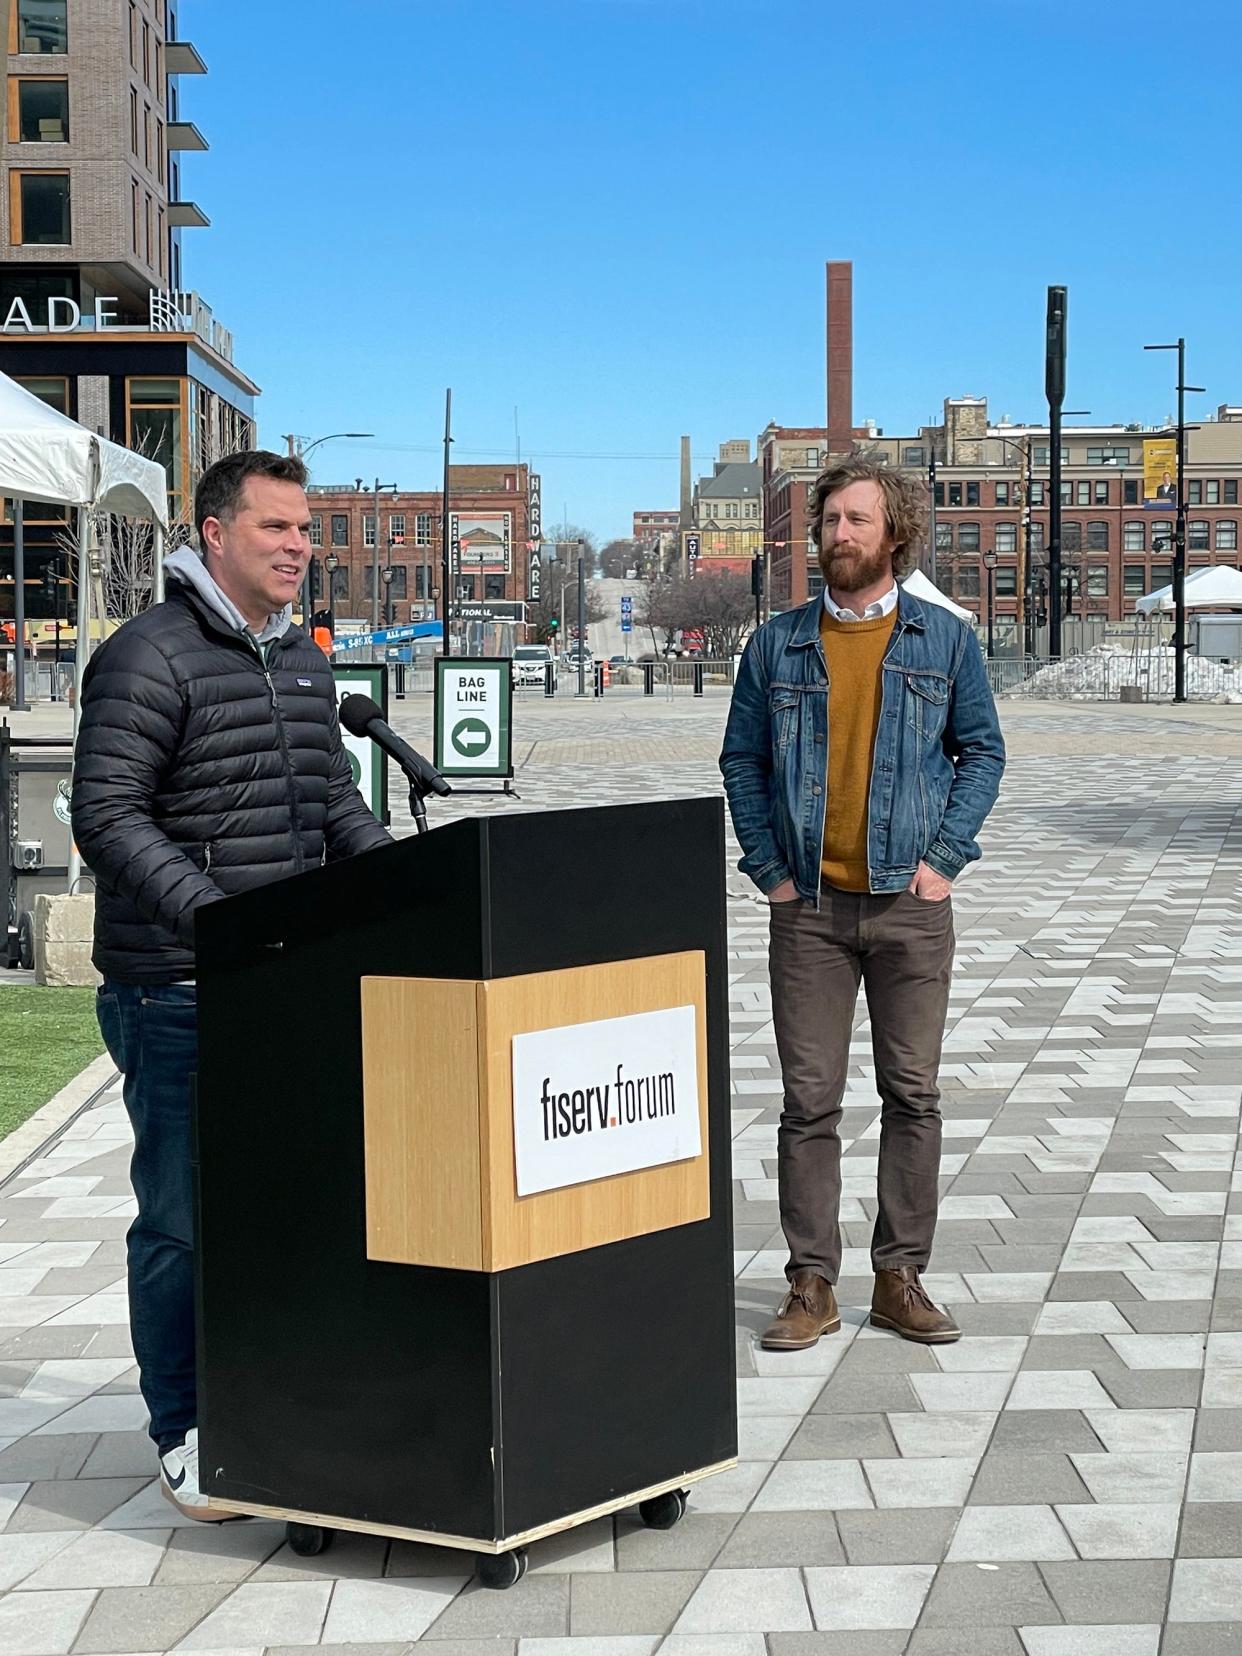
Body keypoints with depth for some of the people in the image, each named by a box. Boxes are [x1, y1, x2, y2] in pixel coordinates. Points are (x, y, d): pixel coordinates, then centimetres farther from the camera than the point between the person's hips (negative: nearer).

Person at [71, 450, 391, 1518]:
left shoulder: (305, 662, 15)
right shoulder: (149, 657, -10)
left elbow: (339, 806, 21)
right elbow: (106, 815, -16)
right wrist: (212, 917, -26)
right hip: (177, 990, -7)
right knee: (186, 1217, 1)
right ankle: (185, 1436, 15)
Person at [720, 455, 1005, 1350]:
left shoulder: (946, 638, 5)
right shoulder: (777, 644, 6)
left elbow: (983, 750, 8)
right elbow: (742, 760, 10)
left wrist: (944, 858, -3)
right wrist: (769, 867, 0)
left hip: (910, 904, 0)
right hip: (809, 906, 0)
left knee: (913, 1094, 5)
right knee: (809, 1100, 1)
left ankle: (902, 1278, 15)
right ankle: (812, 1285, 9)